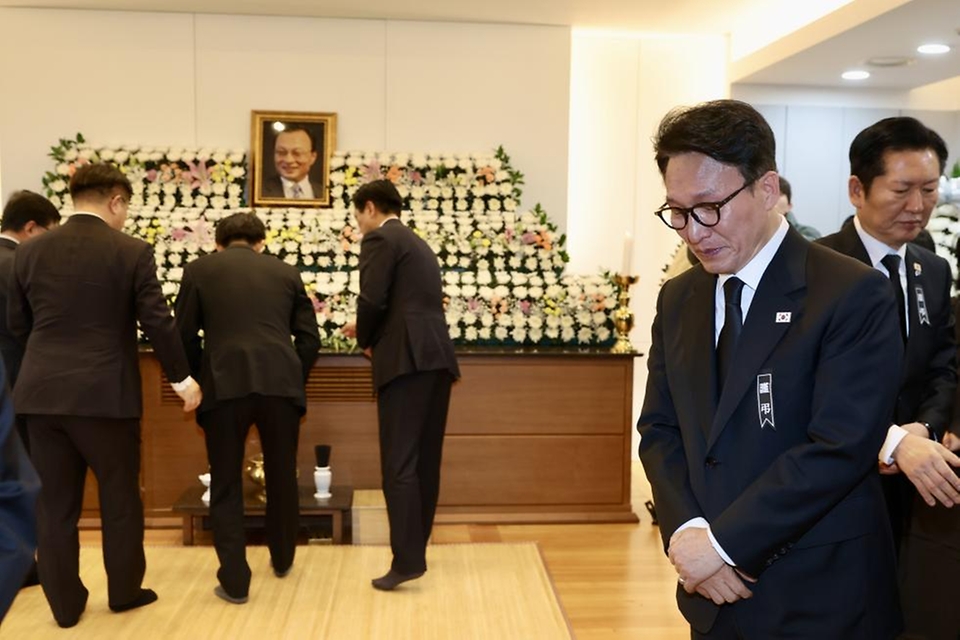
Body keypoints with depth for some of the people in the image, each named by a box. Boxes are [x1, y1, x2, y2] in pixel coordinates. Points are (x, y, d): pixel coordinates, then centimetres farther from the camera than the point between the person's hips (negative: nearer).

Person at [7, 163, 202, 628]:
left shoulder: (29, 251, 5)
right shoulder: (132, 252, -7)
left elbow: (16, 324, 12)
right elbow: (158, 323, -7)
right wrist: (182, 378, 5)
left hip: (41, 393, 4)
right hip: (105, 394, -4)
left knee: (55, 502, 12)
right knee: (120, 497, 13)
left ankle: (65, 603, 21)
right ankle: (125, 591, 25)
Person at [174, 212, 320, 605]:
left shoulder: (199, 270, 12)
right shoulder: (286, 272, 16)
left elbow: (183, 336, 8)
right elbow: (309, 338, 11)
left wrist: (196, 383, 22)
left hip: (224, 385, -2)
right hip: (280, 384, 2)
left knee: (226, 487, 11)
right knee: (282, 478, 20)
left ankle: (234, 581, 12)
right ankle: (282, 560, 38)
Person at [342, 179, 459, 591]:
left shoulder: (379, 239, -1)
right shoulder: (419, 245, 25)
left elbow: (372, 299, -13)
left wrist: (366, 340, 4)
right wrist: (369, 329, 24)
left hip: (408, 359, -9)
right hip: (437, 356, 9)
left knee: (399, 462, -8)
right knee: (424, 459, 13)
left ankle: (406, 560, -8)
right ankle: (415, 547, 22)